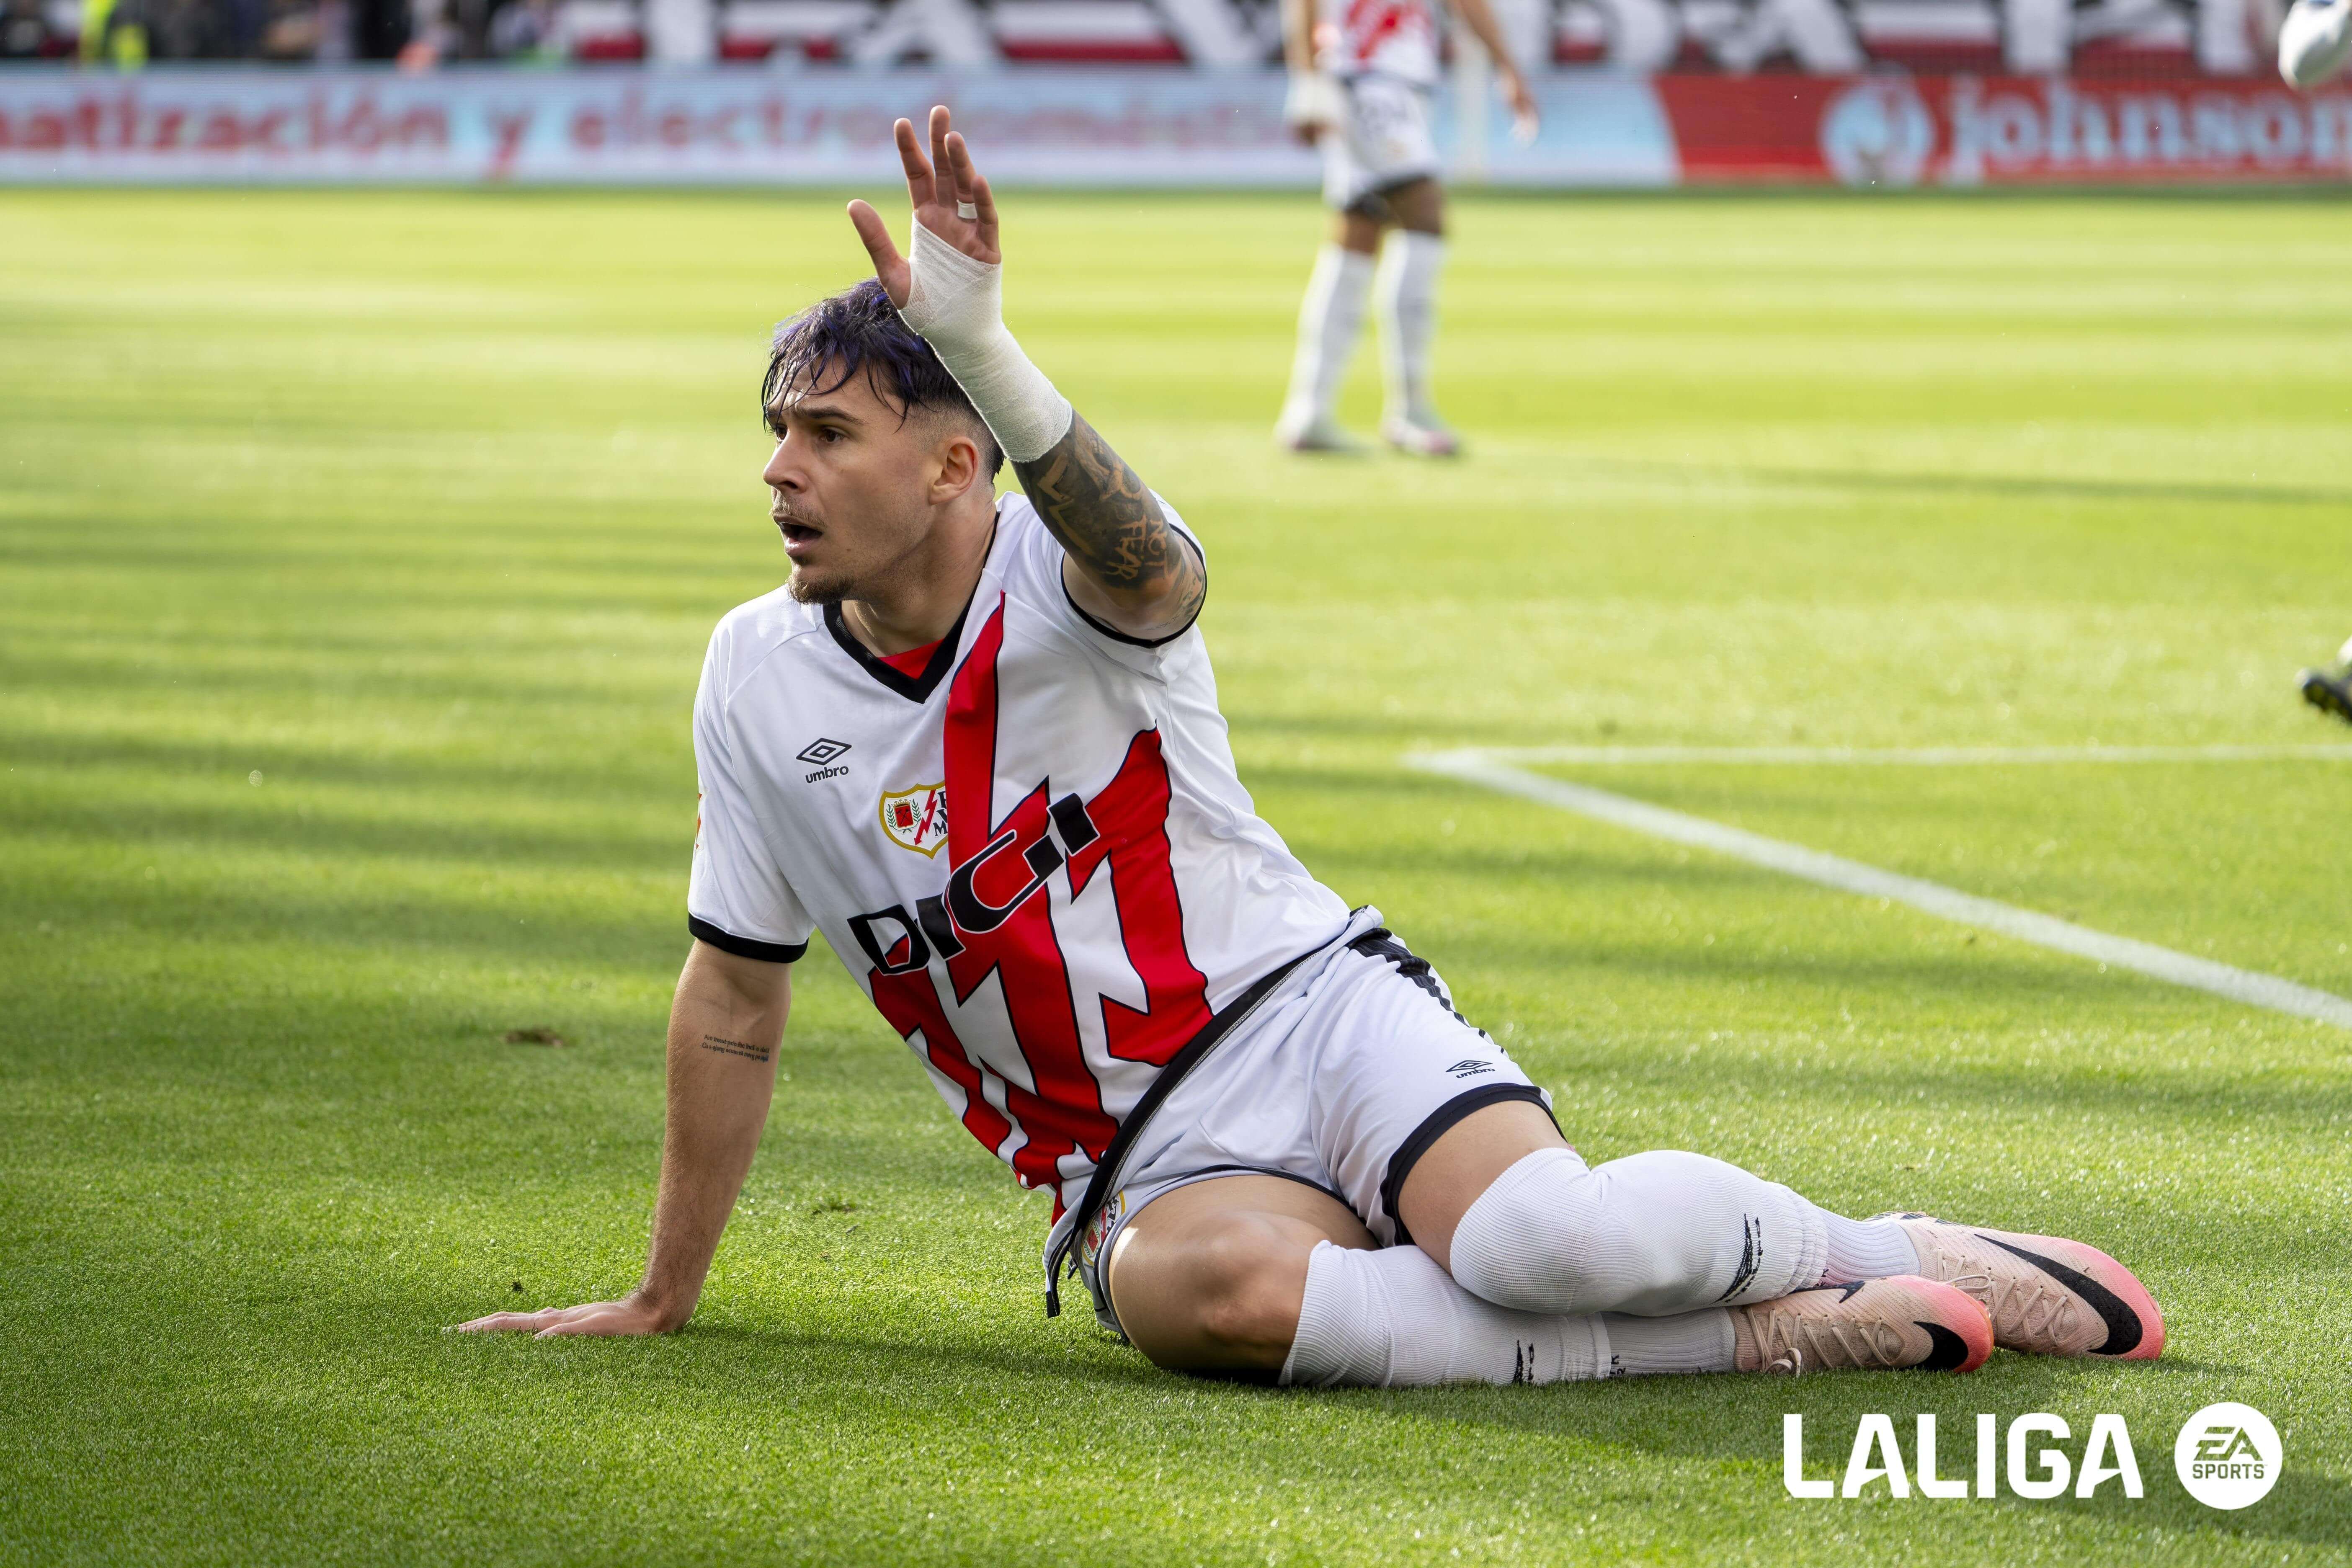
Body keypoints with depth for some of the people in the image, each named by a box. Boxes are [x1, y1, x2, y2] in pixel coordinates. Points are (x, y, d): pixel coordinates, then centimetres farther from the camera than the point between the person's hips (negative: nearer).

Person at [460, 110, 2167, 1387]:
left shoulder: (1067, 578, -8)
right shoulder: (761, 678, 5)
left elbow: (1135, 557, -35)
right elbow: (733, 1012, 13)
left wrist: (976, 347, -54)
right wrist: (664, 1298, 15)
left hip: (1310, 1011, -2)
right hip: (1143, 1167, 2)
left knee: (1539, 1234, -35)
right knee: (1194, 1288, -37)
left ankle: (1904, 1250, -3)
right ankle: (1756, 1336, -28)